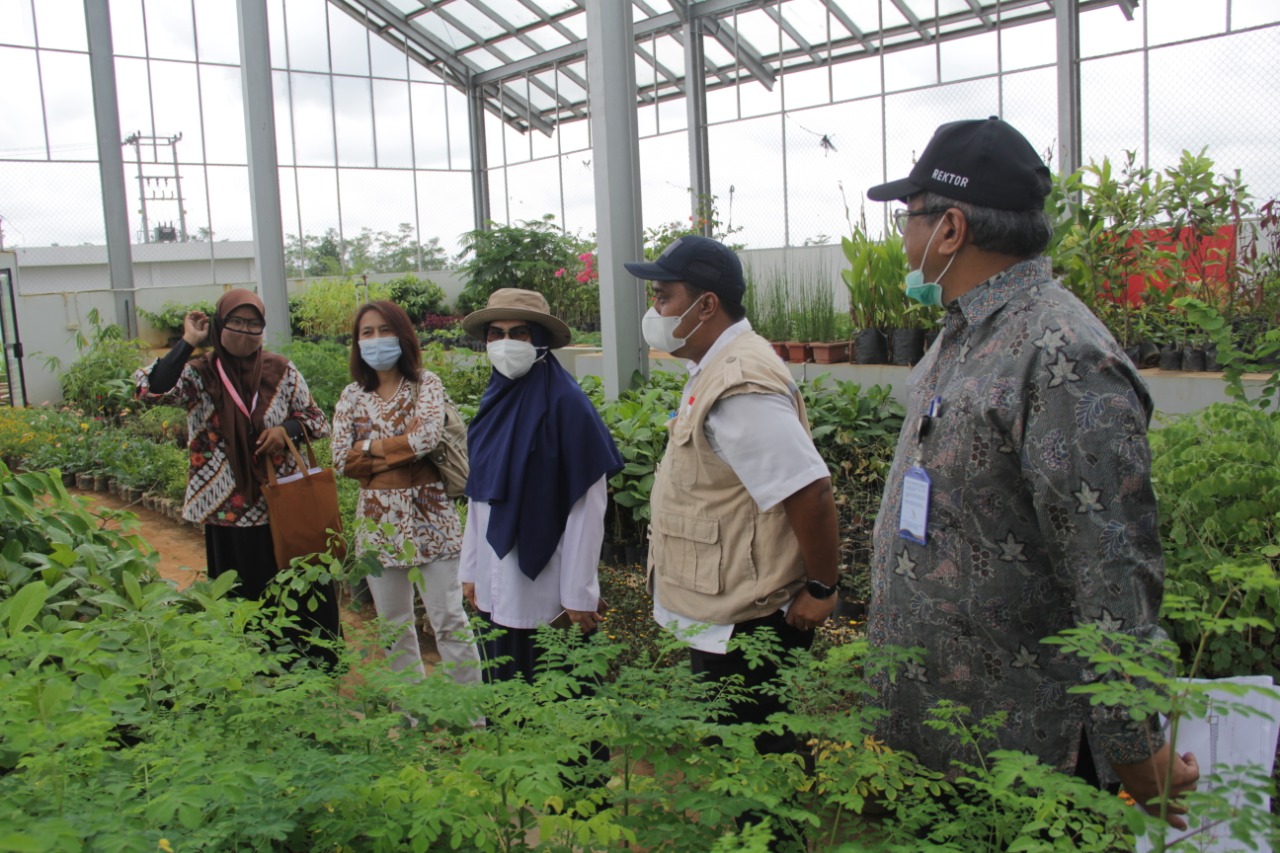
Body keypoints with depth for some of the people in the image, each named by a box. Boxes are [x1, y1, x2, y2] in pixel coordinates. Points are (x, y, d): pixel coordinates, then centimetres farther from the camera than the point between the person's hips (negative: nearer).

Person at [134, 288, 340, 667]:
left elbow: (315, 418, 9)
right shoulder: (199, 374, -3)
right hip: (229, 510, -1)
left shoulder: (282, 371, 2)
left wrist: (287, 430, -11)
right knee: (244, 599, 11)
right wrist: (188, 342, -18)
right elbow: (153, 388, -21)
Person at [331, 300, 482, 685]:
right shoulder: (352, 397, 7)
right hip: (378, 519, 4)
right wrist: (402, 450, -10)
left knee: (448, 620, -2)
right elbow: (342, 459, -4)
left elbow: (428, 434, -20)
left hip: (427, 516, -4)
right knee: (393, 624, 12)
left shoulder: (425, 384, -2)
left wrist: (372, 446, -9)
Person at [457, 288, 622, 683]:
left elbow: (588, 506, -13)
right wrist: (471, 569, 13)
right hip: (497, 588, 6)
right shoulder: (495, 401, 6)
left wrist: (580, 593, -13)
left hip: (547, 590, -6)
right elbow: (479, 495, 13)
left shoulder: (565, 402, -12)